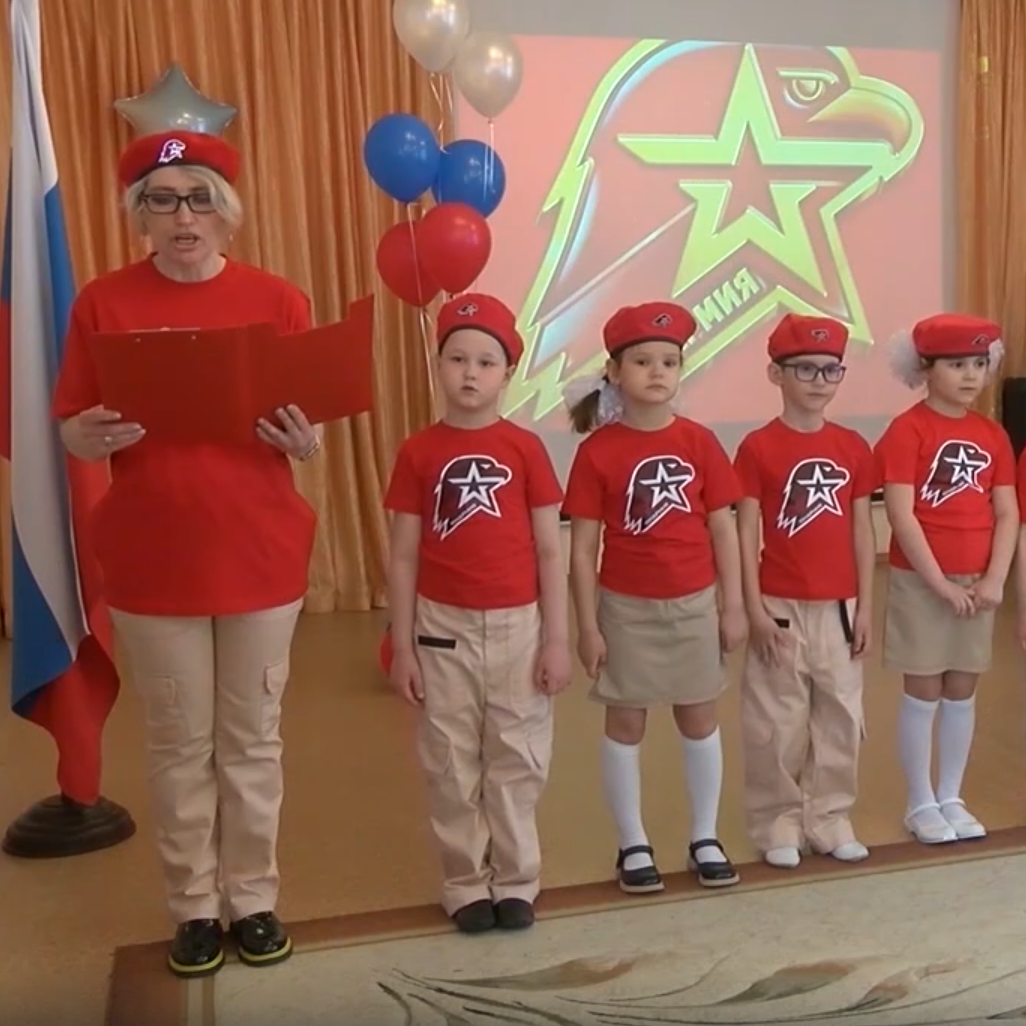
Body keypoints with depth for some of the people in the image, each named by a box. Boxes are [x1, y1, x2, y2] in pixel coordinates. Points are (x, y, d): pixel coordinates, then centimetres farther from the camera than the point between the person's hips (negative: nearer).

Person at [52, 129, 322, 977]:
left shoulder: (278, 301, -1)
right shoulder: (103, 303, -2)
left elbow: (308, 427, 3)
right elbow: (71, 432, 0)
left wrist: (303, 440, -20)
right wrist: (97, 434, -22)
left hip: (260, 555, 0)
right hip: (152, 562, 0)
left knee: (252, 740, 12)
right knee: (179, 744, 12)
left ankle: (254, 898, 29)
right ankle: (195, 906, 29)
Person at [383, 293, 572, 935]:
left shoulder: (526, 449, -2)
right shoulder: (419, 453, -1)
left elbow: (550, 552, -1)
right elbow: (404, 557, 1)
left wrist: (557, 639, -4)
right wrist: (401, 645, 0)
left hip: (517, 625, 0)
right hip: (445, 627, 1)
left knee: (517, 762, 9)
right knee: (452, 765, 10)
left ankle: (517, 882, 25)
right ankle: (466, 883, 26)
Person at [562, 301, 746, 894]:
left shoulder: (699, 443, -3)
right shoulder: (599, 450, -9)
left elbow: (723, 529, 2)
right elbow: (583, 546, -7)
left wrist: (733, 606, 0)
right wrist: (588, 625, -8)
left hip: (694, 605, 2)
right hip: (626, 608, -2)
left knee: (700, 719, 14)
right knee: (626, 724, 10)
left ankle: (706, 838, 30)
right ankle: (633, 845, 25)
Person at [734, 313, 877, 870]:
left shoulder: (853, 447, 4)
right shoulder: (758, 447, -8)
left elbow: (862, 531, 7)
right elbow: (746, 534, -8)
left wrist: (865, 606, 4)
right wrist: (755, 611, -11)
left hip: (838, 607, 4)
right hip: (782, 607, -4)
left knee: (841, 717, 12)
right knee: (777, 721, 5)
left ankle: (829, 817, 28)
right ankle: (777, 822, 21)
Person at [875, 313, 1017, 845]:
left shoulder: (993, 435, 7)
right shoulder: (907, 430, -11)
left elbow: (1007, 514, 5)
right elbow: (900, 514, -16)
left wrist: (994, 581, -7)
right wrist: (941, 583, -16)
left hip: (977, 584, 5)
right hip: (920, 583, -5)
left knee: (962, 694, 13)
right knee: (923, 694, 4)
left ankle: (951, 798, 26)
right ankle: (920, 803, 18)